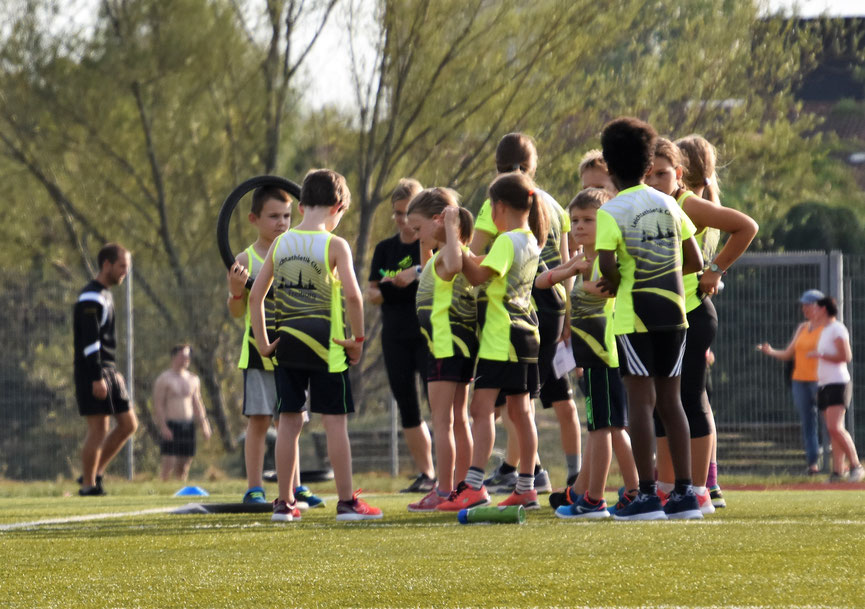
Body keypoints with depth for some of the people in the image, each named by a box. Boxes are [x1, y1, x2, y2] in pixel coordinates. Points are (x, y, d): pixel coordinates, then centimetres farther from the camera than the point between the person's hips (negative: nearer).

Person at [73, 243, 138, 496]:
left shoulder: (105, 295, 19)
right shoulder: (91, 298, -13)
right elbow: (90, 341, -20)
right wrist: (97, 378, -24)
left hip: (109, 372, 10)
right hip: (92, 371, -10)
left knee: (128, 424, 7)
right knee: (98, 428, -9)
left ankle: (96, 472, 14)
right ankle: (88, 485, -2)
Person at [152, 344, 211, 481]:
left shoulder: (193, 380, 16)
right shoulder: (163, 379, -2)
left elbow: (197, 405, 20)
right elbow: (158, 405, -8)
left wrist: (204, 426, 10)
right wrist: (163, 427, -19)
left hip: (188, 426, 5)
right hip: (170, 425, -5)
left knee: (184, 464, 3)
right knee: (168, 463, -13)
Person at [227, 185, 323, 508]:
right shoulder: (246, 260, -4)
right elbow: (237, 310, -8)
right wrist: (237, 290, -27)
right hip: (258, 351, -3)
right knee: (258, 419, -5)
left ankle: (295, 488, 15)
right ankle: (254, 489, -1)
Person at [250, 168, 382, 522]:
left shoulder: (280, 243, 6)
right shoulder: (334, 245, -8)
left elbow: (255, 296, 5)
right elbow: (352, 294, -19)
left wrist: (263, 342, 10)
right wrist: (358, 338, -8)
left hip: (287, 345, 4)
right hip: (325, 346, -4)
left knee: (289, 422, 10)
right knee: (335, 422, 1)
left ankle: (284, 503, 14)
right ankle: (347, 502, 2)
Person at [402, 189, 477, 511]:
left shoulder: (448, 253, -15)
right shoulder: (445, 253, 15)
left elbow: (453, 265, -42)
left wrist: (450, 228, -30)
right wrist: (426, 244, 24)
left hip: (447, 344, -10)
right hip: (460, 343, 10)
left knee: (442, 421, -7)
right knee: (458, 419, 13)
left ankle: (444, 493, -8)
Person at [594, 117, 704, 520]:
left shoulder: (610, 212, -8)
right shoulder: (668, 205, 7)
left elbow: (607, 264, -20)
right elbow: (694, 262, 8)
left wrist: (613, 284, 0)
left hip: (634, 316, -5)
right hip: (673, 309, 5)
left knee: (641, 400, -3)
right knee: (670, 400, 9)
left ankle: (647, 494, -5)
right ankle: (684, 492, 7)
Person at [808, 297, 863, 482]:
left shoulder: (837, 329, -8)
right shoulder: (824, 331, 20)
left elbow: (846, 356, -17)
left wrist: (819, 355, -14)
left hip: (838, 384, -9)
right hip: (824, 385, 9)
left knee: (835, 427, -20)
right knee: (833, 431, 3)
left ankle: (856, 465, -17)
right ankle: (838, 471, -1)